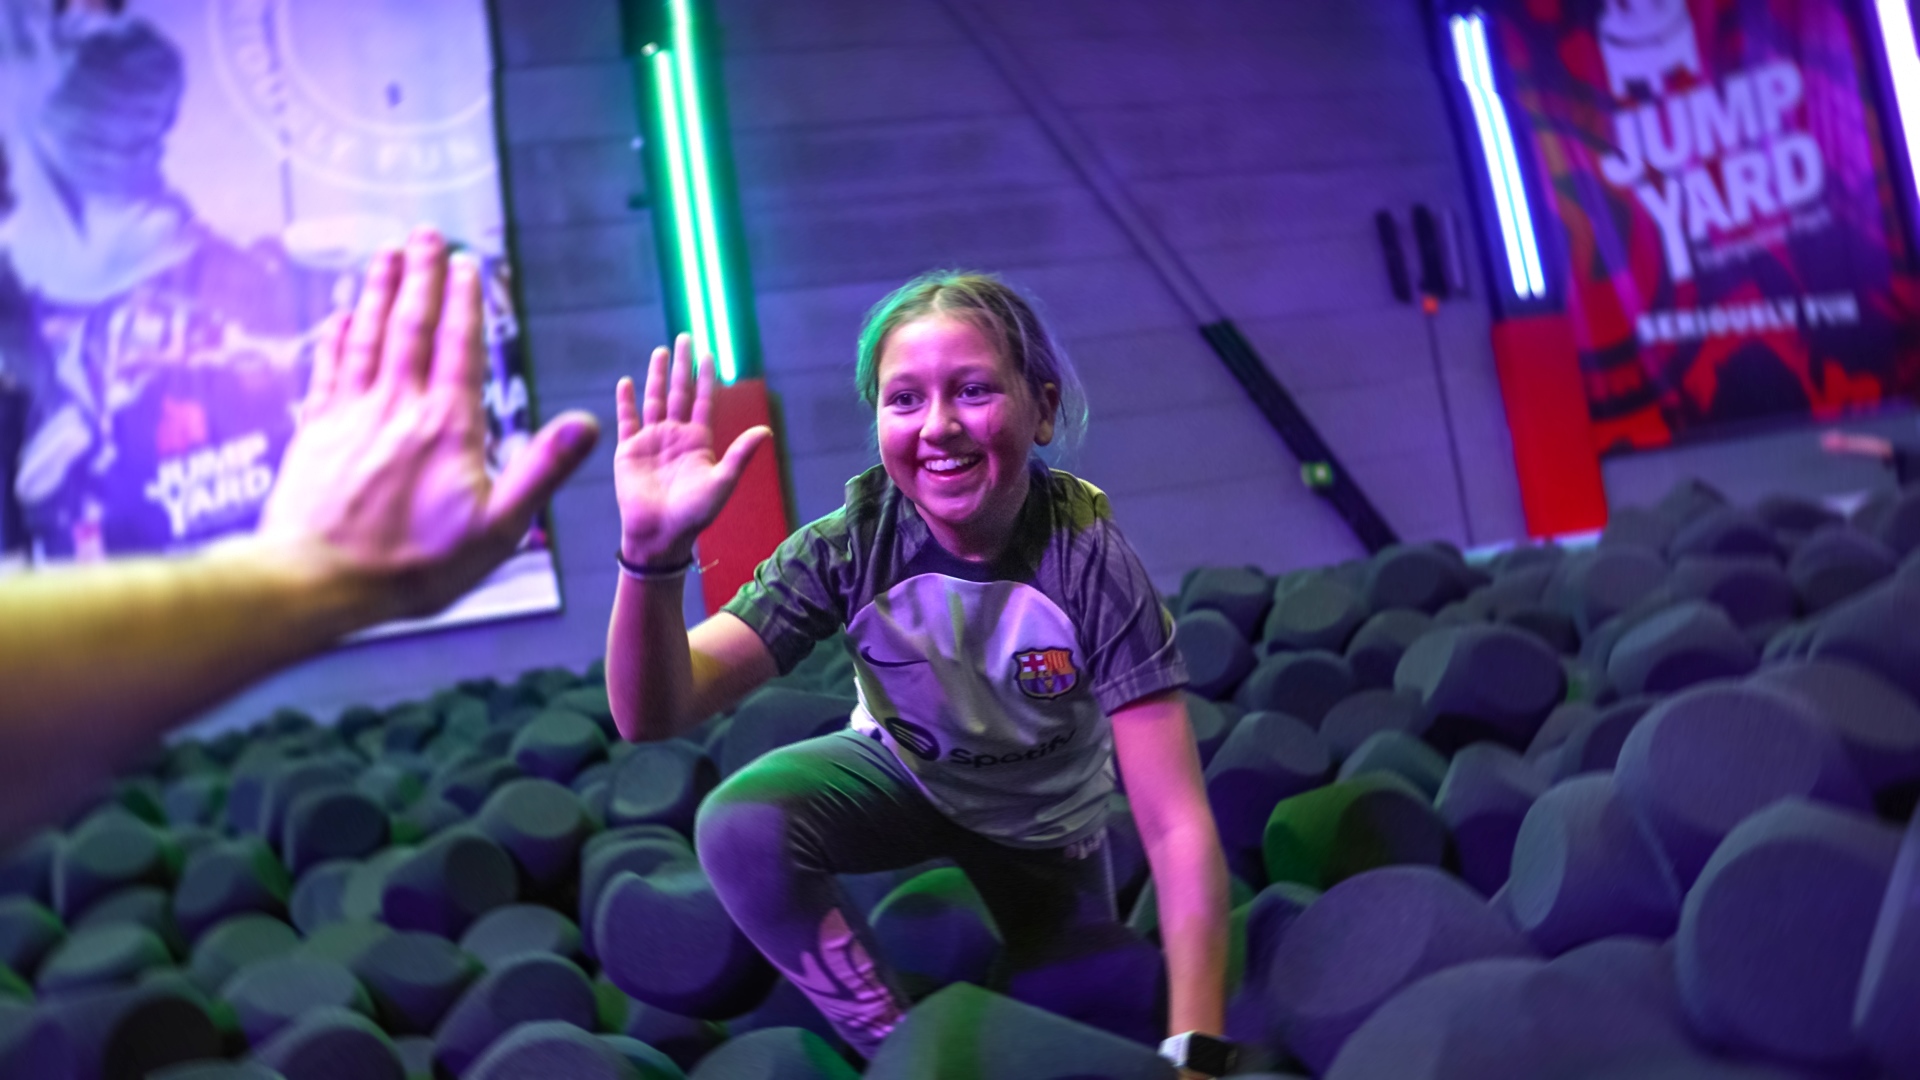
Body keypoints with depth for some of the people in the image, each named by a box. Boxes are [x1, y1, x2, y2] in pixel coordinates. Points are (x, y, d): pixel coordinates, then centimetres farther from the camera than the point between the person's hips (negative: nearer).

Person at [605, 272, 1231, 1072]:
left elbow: (1176, 826, -33)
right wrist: (653, 554, -56)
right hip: (903, 772, 0)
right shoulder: (849, 547, -28)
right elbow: (653, 713, -37)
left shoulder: (1089, 559, -31)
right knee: (739, 827, -28)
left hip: (1046, 821, 0)